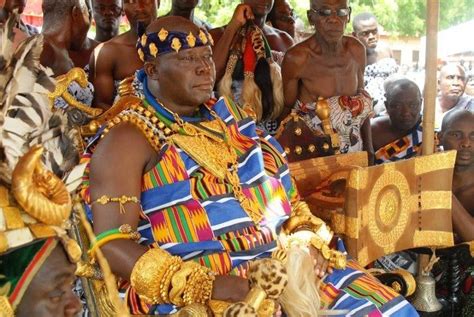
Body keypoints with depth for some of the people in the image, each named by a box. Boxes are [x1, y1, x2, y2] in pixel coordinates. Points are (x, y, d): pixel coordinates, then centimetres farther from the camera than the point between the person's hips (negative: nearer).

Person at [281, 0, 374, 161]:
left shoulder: (356, 50, -4)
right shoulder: (297, 58, -19)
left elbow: (362, 104, 7)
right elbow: (286, 110, -7)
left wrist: (369, 149, 7)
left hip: (353, 150, 4)